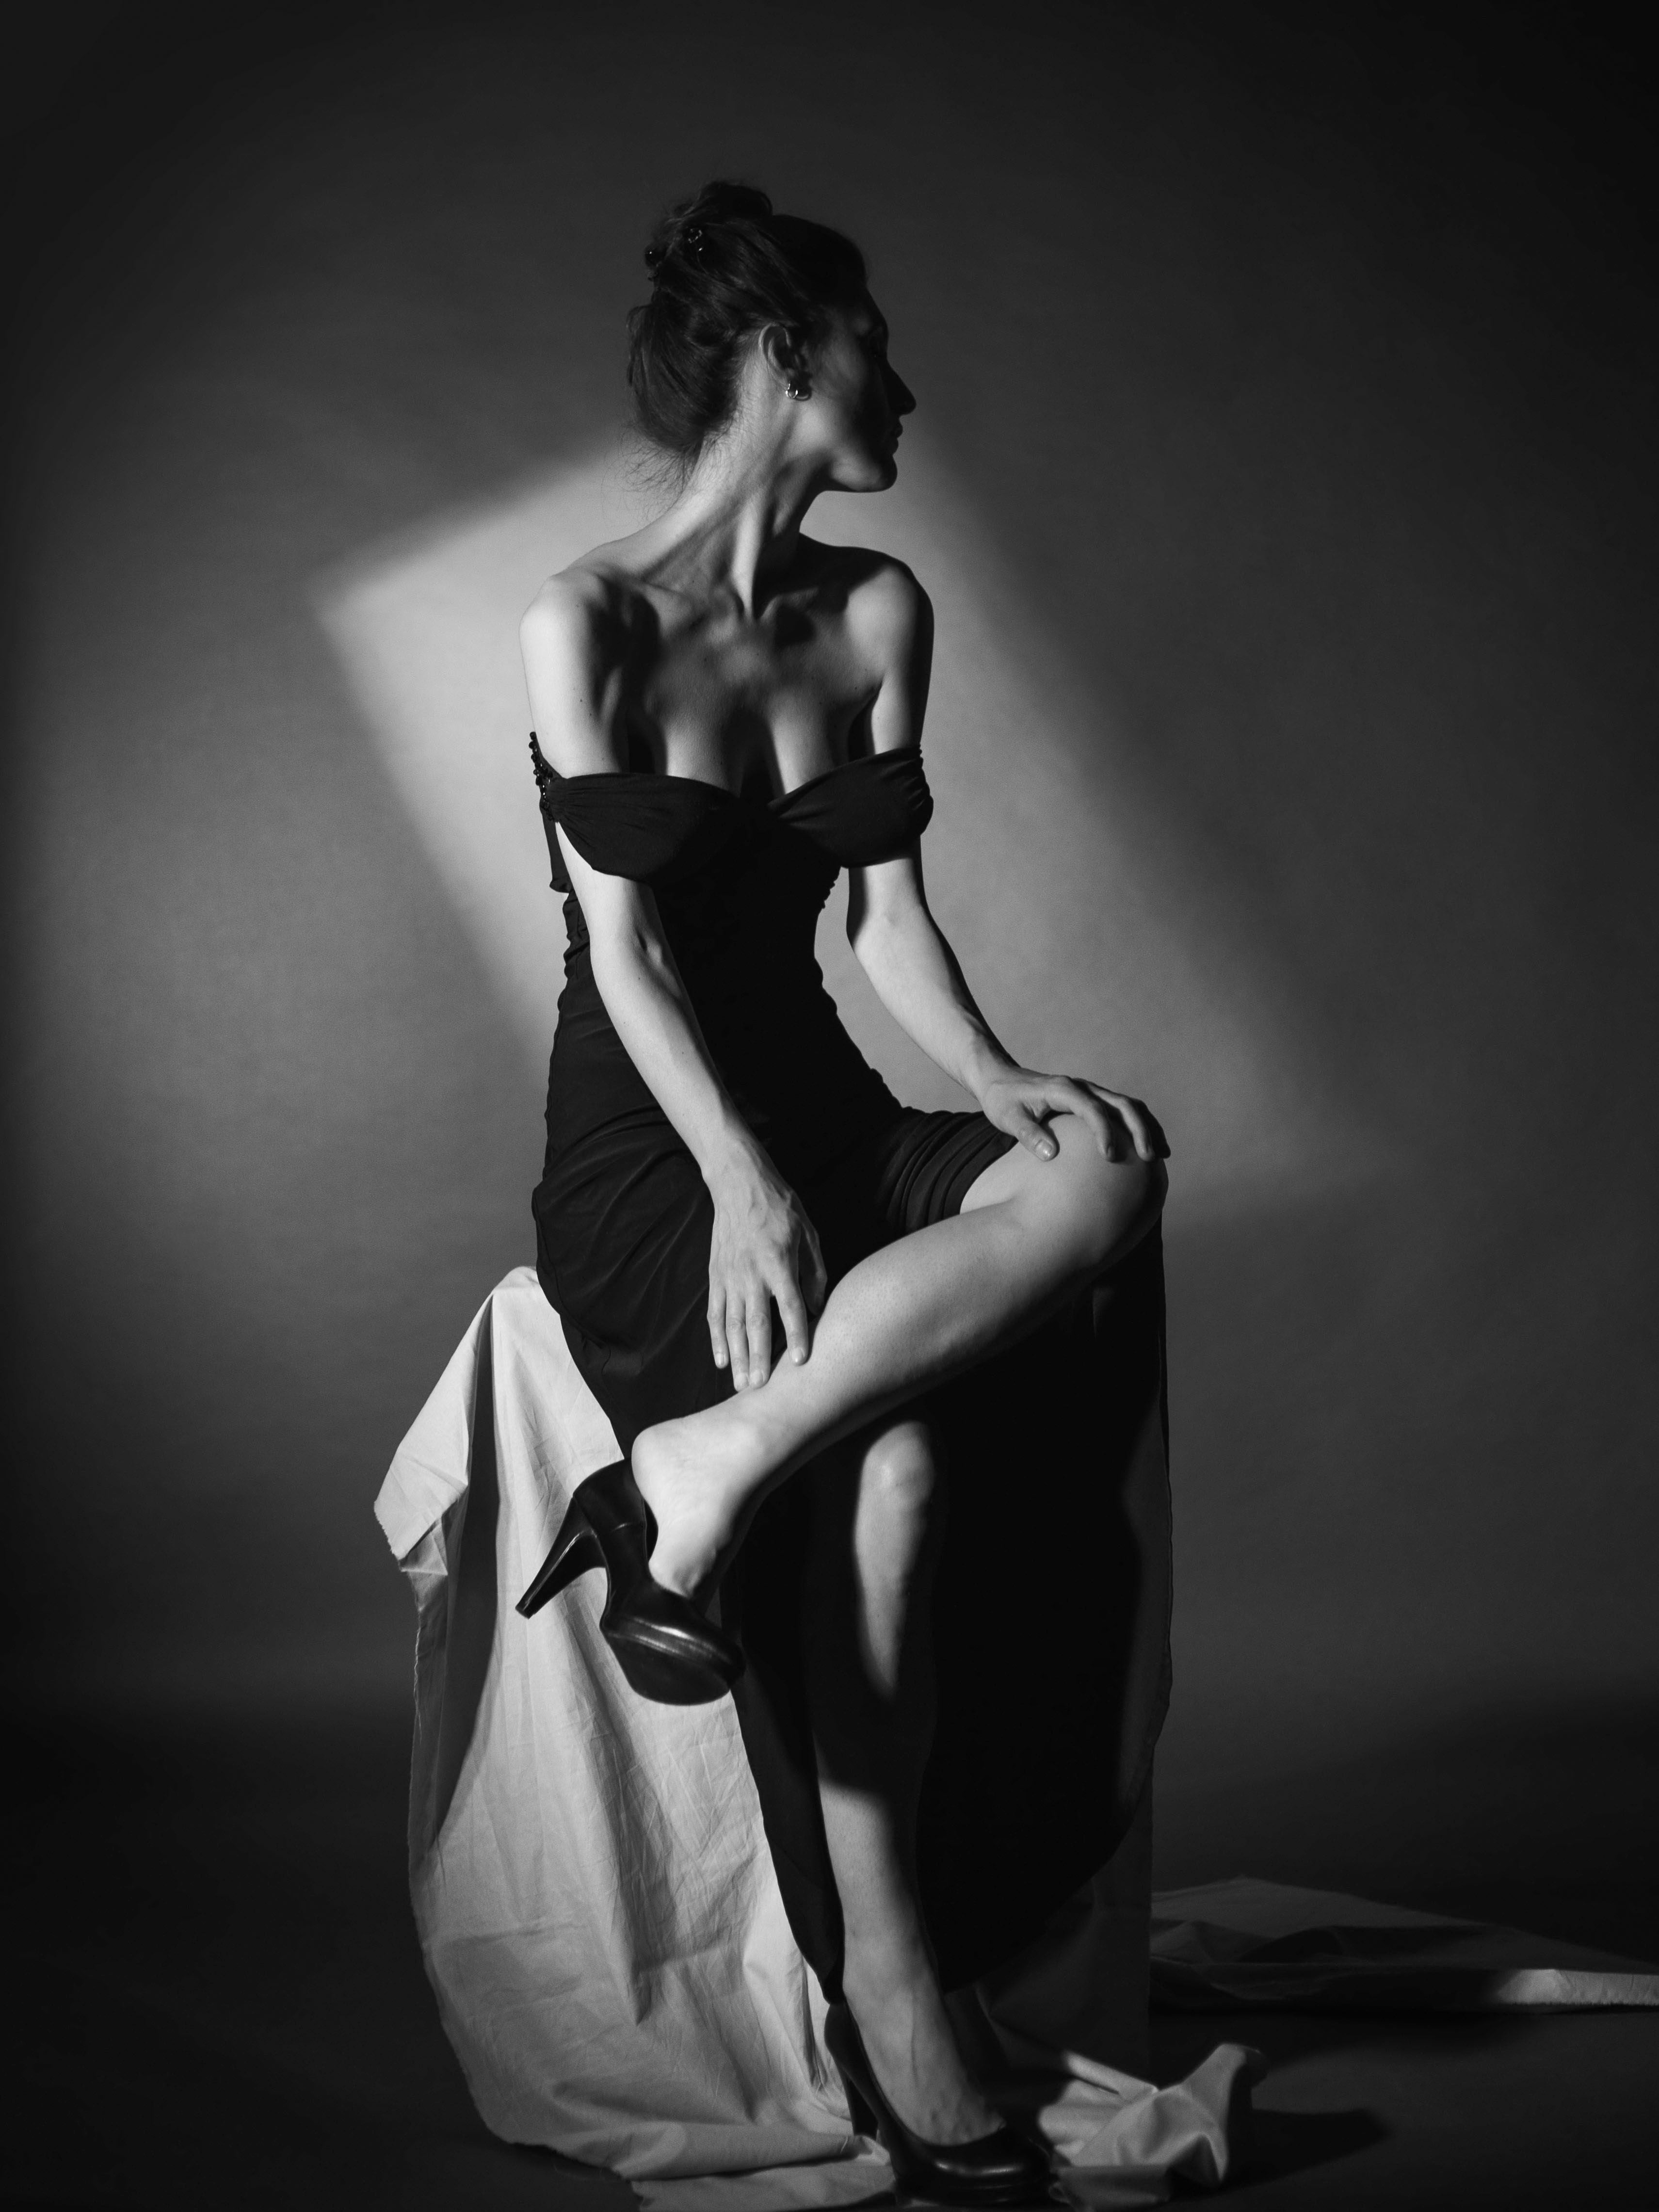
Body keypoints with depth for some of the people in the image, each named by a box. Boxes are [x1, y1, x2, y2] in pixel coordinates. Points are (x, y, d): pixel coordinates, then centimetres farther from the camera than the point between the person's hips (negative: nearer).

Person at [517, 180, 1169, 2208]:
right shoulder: (586, 624, -5)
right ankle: (880, 1976, -17)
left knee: (1108, 1173, -26)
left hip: (824, 1108, 6)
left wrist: (1000, 1083, -12)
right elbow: (625, 949, -11)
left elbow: (883, 911, 6)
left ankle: (710, 1461, -25)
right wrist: (740, 1185, -23)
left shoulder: (879, 614, 11)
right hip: (642, 1144, -5)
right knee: (888, 1458, -27)